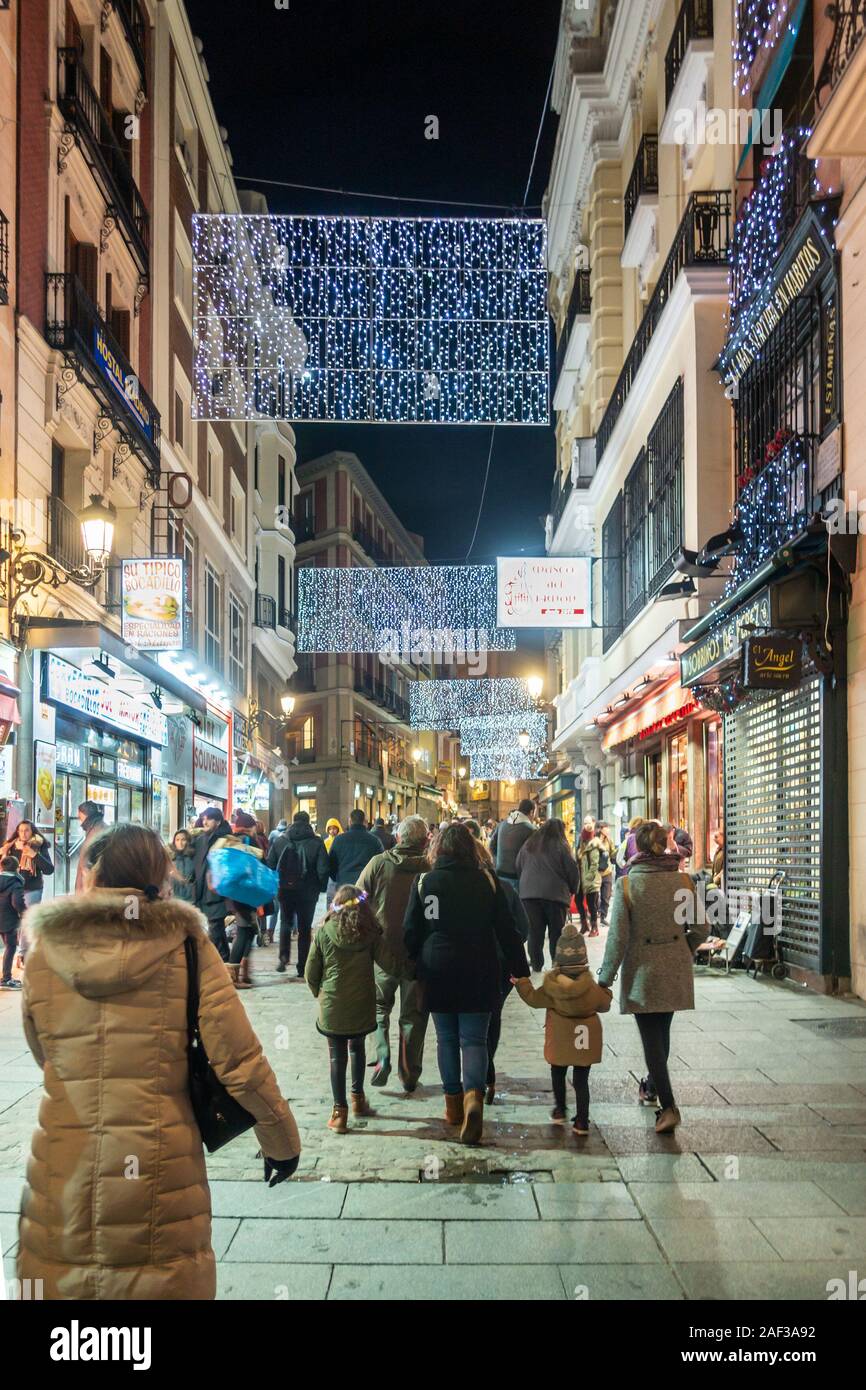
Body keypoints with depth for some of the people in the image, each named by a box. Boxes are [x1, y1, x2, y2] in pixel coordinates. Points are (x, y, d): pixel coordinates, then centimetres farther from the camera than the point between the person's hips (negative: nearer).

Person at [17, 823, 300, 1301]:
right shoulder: (184, 946, -9)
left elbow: (45, 1056, 9)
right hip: (158, 1169, -1)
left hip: (63, 1181, 2)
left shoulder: (44, 954, -4)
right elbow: (238, 1060, -8)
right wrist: (282, 1140, 5)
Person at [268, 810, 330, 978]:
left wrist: (275, 886, 10)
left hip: (284, 890, 2)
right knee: (304, 928, 8)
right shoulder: (317, 843, -7)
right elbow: (323, 870, -10)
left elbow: (270, 865, 0)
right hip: (307, 892, -2)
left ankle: (284, 957, 1)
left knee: (285, 922, 21)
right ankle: (302, 969, 7)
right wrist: (321, 888, 4)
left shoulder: (279, 841, 0)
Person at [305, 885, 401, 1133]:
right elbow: (390, 966, -9)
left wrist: (319, 994, 15)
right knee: (357, 1047, 24)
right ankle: (358, 1099, 31)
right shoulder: (370, 933, -7)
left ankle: (340, 1112, 8)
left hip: (332, 1008, -2)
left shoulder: (323, 933, -8)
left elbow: (311, 973, -3)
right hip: (361, 1007, 2)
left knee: (337, 1057, 6)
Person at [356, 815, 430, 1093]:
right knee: (413, 1014, 12)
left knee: (378, 1006, 19)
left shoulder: (378, 864, -8)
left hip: (382, 950, 0)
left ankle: (381, 1056, 0)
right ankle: (409, 1076, 16)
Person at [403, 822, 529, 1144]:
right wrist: (519, 970, 7)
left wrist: (416, 964, 16)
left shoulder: (424, 882, -2)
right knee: (474, 1039, 3)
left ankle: (453, 1104, 19)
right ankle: (474, 1096, -19)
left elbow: (411, 932, 1)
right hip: (479, 973, 0)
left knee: (447, 1038, 14)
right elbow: (506, 931, 0)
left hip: (437, 973, 1)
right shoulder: (488, 881, -3)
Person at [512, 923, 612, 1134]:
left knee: (557, 1075, 22)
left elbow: (534, 999, -2)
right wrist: (606, 991, 21)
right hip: (585, 1041, 0)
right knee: (581, 1080, 6)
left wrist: (521, 983, 8)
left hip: (560, 1041, 0)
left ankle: (559, 1109, 32)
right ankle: (582, 1121, 3)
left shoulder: (552, 984, -13)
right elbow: (604, 1005, 2)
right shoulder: (589, 986, -10)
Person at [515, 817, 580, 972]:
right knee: (556, 933, 6)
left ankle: (536, 965, 11)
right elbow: (572, 870, -3)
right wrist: (573, 890, 13)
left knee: (534, 932, 9)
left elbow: (518, 867, 16)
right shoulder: (560, 846, -5)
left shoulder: (528, 844, 9)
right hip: (555, 894, -3)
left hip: (528, 893, 3)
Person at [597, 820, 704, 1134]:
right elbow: (700, 929, -1)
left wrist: (605, 978, -3)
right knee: (662, 1030, 22)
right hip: (676, 970, 4)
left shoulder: (627, 884, -13)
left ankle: (668, 1106, -8)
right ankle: (652, 1085, 42)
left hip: (643, 970, -4)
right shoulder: (682, 880, -5)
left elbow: (618, 937, -13)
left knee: (651, 1036, 2)